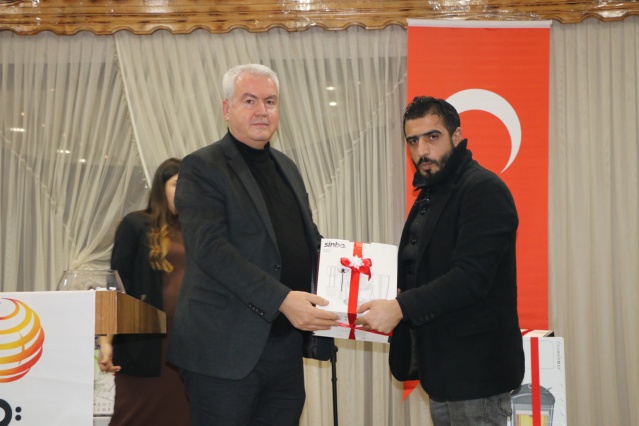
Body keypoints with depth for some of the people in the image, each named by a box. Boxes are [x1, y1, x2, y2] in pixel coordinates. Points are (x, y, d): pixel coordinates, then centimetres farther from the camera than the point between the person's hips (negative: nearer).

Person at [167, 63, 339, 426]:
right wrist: (281, 299, -26)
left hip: (286, 349, 7)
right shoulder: (202, 168, -7)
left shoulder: (286, 167, 16)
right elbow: (210, 249, -19)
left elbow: (310, 239, 23)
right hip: (227, 349, -6)